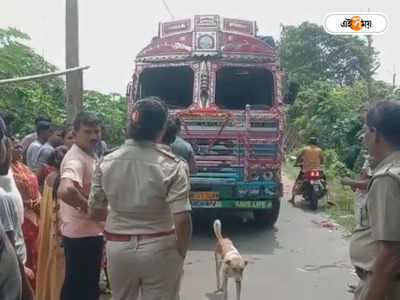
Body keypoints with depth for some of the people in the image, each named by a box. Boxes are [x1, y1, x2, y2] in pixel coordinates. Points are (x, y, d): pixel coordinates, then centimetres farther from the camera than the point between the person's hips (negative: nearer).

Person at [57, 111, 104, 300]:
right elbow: (65, 191, -39)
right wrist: (87, 206, -24)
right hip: (82, 233, -10)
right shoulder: (76, 158, -21)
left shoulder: (89, 156, 11)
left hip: (90, 231, 10)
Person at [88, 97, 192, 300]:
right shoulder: (171, 165, -15)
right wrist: (181, 253, -2)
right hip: (159, 248, -3)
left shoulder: (107, 162, -4)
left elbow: (95, 212, 4)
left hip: (118, 247, 3)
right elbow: (181, 219, -18)